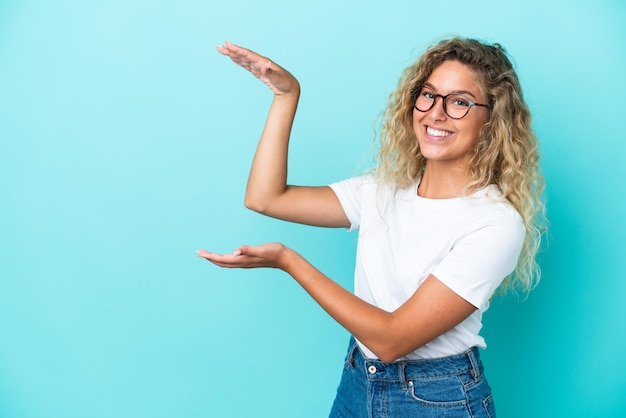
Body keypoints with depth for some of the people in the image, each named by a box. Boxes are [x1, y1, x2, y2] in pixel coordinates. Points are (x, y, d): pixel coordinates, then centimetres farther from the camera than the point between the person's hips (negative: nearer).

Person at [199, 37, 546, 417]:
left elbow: (391, 339, -23)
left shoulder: (497, 222, -21)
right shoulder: (385, 189, -1)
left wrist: (288, 260, -23)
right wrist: (286, 94, -5)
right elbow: (266, 198, -3)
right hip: (357, 383, 6)